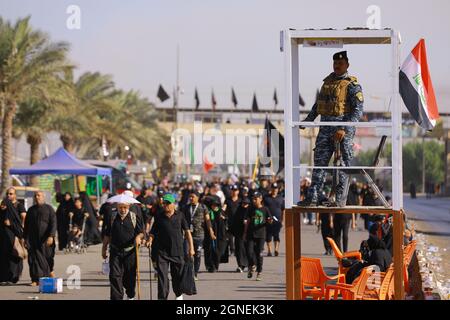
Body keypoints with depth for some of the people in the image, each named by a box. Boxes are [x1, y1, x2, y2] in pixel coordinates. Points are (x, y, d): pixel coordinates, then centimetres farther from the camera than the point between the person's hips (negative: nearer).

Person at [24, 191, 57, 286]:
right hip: (33, 238, 3)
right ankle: (35, 279, -6)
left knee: (48, 256, 3)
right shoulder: (31, 210, 14)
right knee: (34, 258, -6)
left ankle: (50, 270, 31)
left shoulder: (49, 208, 2)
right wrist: (25, 238, 12)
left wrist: (51, 236, -19)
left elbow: (53, 223, -7)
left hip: (45, 238, -3)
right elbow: (26, 225, 18)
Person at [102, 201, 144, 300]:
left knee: (130, 277, 8)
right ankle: (117, 297, -7)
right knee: (115, 276, -8)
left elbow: (141, 232, 1)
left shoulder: (135, 217, 1)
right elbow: (107, 235, 12)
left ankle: (131, 296, 31)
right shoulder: (111, 217, 5)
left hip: (130, 252, -1)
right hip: (115, 251, 1)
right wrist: (104, 249, 13)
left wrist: (138, 237, -22)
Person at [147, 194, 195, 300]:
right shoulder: (159, 217, 4)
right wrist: (150, 240, -12)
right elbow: (153, 232, 9)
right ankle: (162, 297, -6)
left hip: (177, 251, 0)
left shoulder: (180, 215, 3)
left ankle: (179, 295, 32)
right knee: (162, 276, -8)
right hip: (162, 251, 0)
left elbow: (187, 232, 4)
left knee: (177, 275, 11)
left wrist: (191, 248, -1)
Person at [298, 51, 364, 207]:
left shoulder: (352, 85, -6)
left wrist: (344, 129, -22)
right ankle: (312, 197, 7)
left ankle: (340, 199, 4)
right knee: (319, 161, 4)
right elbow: (317, 105, 26)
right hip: (325, 128, 6)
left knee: (342, 164, -1)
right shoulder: (328, 81, 15)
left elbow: (358, 111, -14)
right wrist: (307, 121, 22)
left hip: (342, 129, -6)